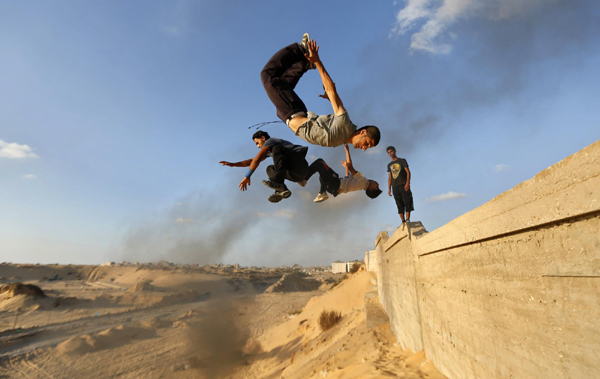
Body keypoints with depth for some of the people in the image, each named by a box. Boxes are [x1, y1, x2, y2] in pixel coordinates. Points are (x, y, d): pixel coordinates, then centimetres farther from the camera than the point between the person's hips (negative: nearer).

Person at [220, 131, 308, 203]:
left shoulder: (270, 141, 0)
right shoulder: (269, 151, 27)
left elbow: (257, 160, -11)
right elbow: (252, 161, 24)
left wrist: (247, 177, -11)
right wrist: (233, 164, 16)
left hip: (300, 166, -9)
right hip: (295, 175, 9)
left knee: (276, 149, -21)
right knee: (270, 169, 14)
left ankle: (278, 183, -28)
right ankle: (281, 190, -12)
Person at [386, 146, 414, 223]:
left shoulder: (402, 160, 9)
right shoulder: (389, 165, 20)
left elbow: (408, 172, -1)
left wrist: (407, 183, -15)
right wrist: (389, 188, 7)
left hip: (403, 185, -4)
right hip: (395, 187, 4)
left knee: (407, 202, -10)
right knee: (399, 204, 1)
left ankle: (408, 219, -10)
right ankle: (403, 221, 2)